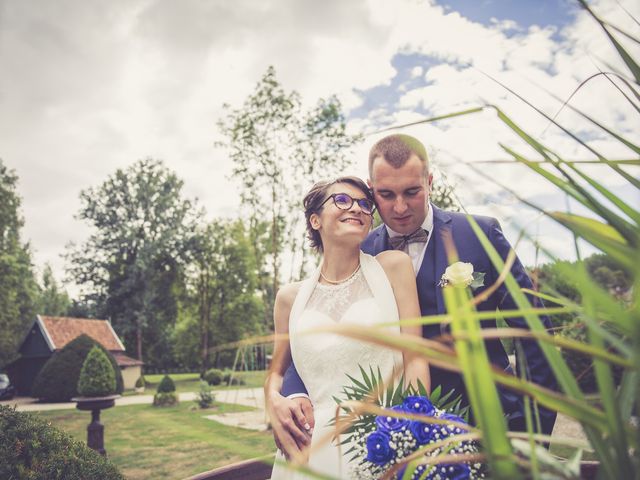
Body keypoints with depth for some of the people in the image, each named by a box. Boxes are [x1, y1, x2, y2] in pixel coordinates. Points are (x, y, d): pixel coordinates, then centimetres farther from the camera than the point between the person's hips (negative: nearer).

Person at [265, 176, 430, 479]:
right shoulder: (290, 297, 4)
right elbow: (277, 371, 17)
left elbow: (415, 359, -5)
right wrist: (273, 400, -5)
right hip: (314, 449, 2)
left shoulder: (393, 266, -2)